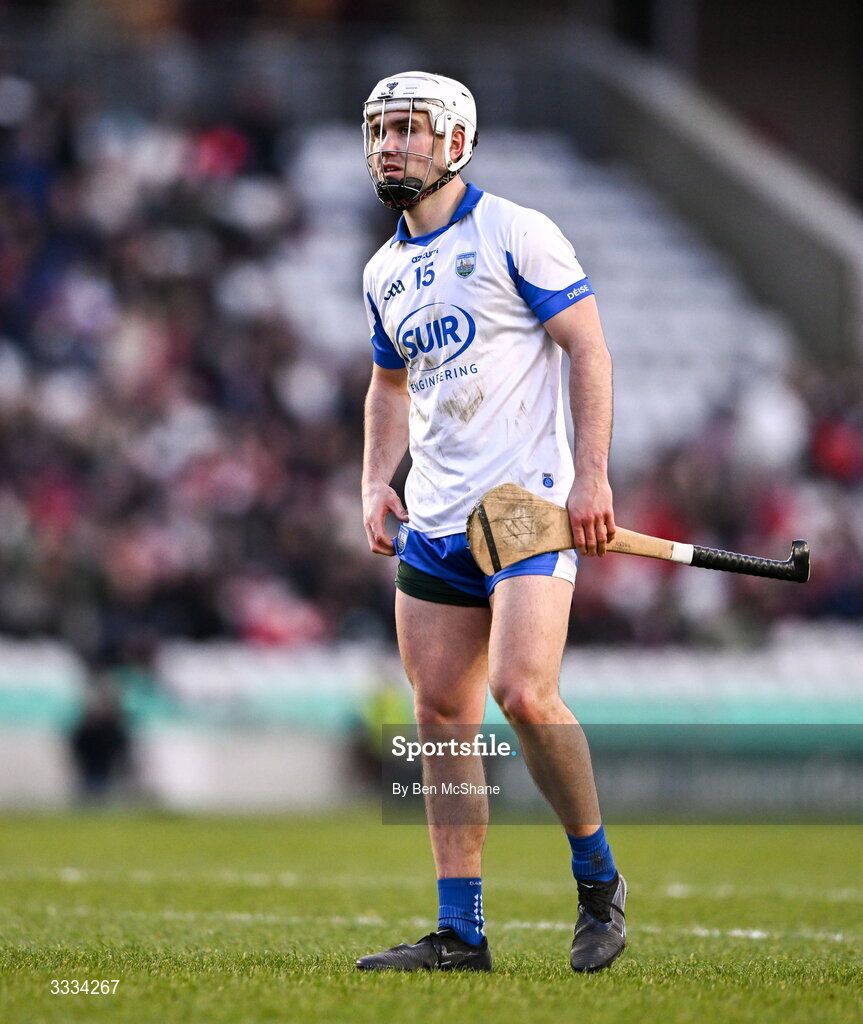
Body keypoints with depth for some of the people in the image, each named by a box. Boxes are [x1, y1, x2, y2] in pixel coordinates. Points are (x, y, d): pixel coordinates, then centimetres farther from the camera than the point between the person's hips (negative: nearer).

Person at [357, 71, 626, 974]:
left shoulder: (517, 235, -4)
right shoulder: (384, 272, 15)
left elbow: (588, 349, -6)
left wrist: (591, 476, -14)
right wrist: (376, 482, 13)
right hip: (434, 522, 7)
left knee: (522, 693, -21)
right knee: (441, 718, 2)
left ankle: (599, 880, -1)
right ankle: (460, 933, 6)